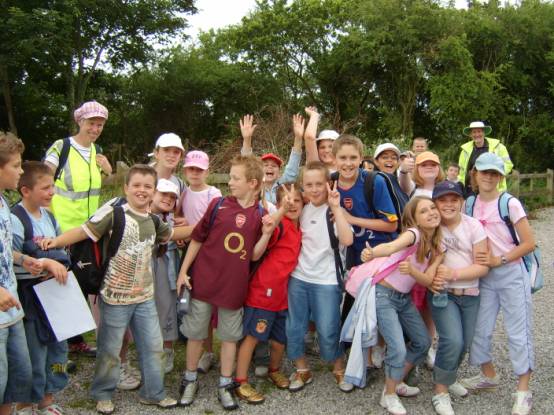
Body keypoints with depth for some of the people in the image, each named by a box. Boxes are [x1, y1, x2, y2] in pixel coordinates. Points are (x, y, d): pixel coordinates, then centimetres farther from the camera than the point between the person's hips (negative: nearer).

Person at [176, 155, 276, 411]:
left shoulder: (261, 215, -4)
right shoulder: (218, 205, -6)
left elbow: (254, 256, -2)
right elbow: (197, 239, 1)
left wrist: (266, 233, -17)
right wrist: (183, 271, 0)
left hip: (234, 285, 1)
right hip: (204, 280, 0)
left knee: (230, 335, 12)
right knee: (196, 332, 12)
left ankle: (225, 385, 27)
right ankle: (190, 379, 31)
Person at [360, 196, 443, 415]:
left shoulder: (437, 246, 0)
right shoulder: (413, 233, -20)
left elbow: (427, 280, -9)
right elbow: (391, 246, -42)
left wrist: (411, 270, -31)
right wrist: (371, 253, -64)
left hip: (405, 298, 8)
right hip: (383, 295, -8)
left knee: (423, 342, 16)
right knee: (398, 350, -13)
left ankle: (397, 383, 36)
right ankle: (389, 395, 12)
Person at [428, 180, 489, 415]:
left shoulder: (473, 226, -7)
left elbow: (483, 266, -8)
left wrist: (453, 274, -21)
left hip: (470, 294, 3)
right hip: (441, 293, -3)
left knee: (465, 343, 10)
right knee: (453, 340, -19)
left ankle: (446, 378, 39)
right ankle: (440, 392, 2)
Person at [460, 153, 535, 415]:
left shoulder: (510, 203, -11)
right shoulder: (471, 204, 2)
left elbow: (529, 243, -11)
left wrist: (499, 260, -16)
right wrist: (479, 260, -5)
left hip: (512, 274, -4)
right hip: (484, 275, 5)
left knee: (518, 332, 1)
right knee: (480, 329, 10)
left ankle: (523, 392, 11)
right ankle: (489, 375, 33)